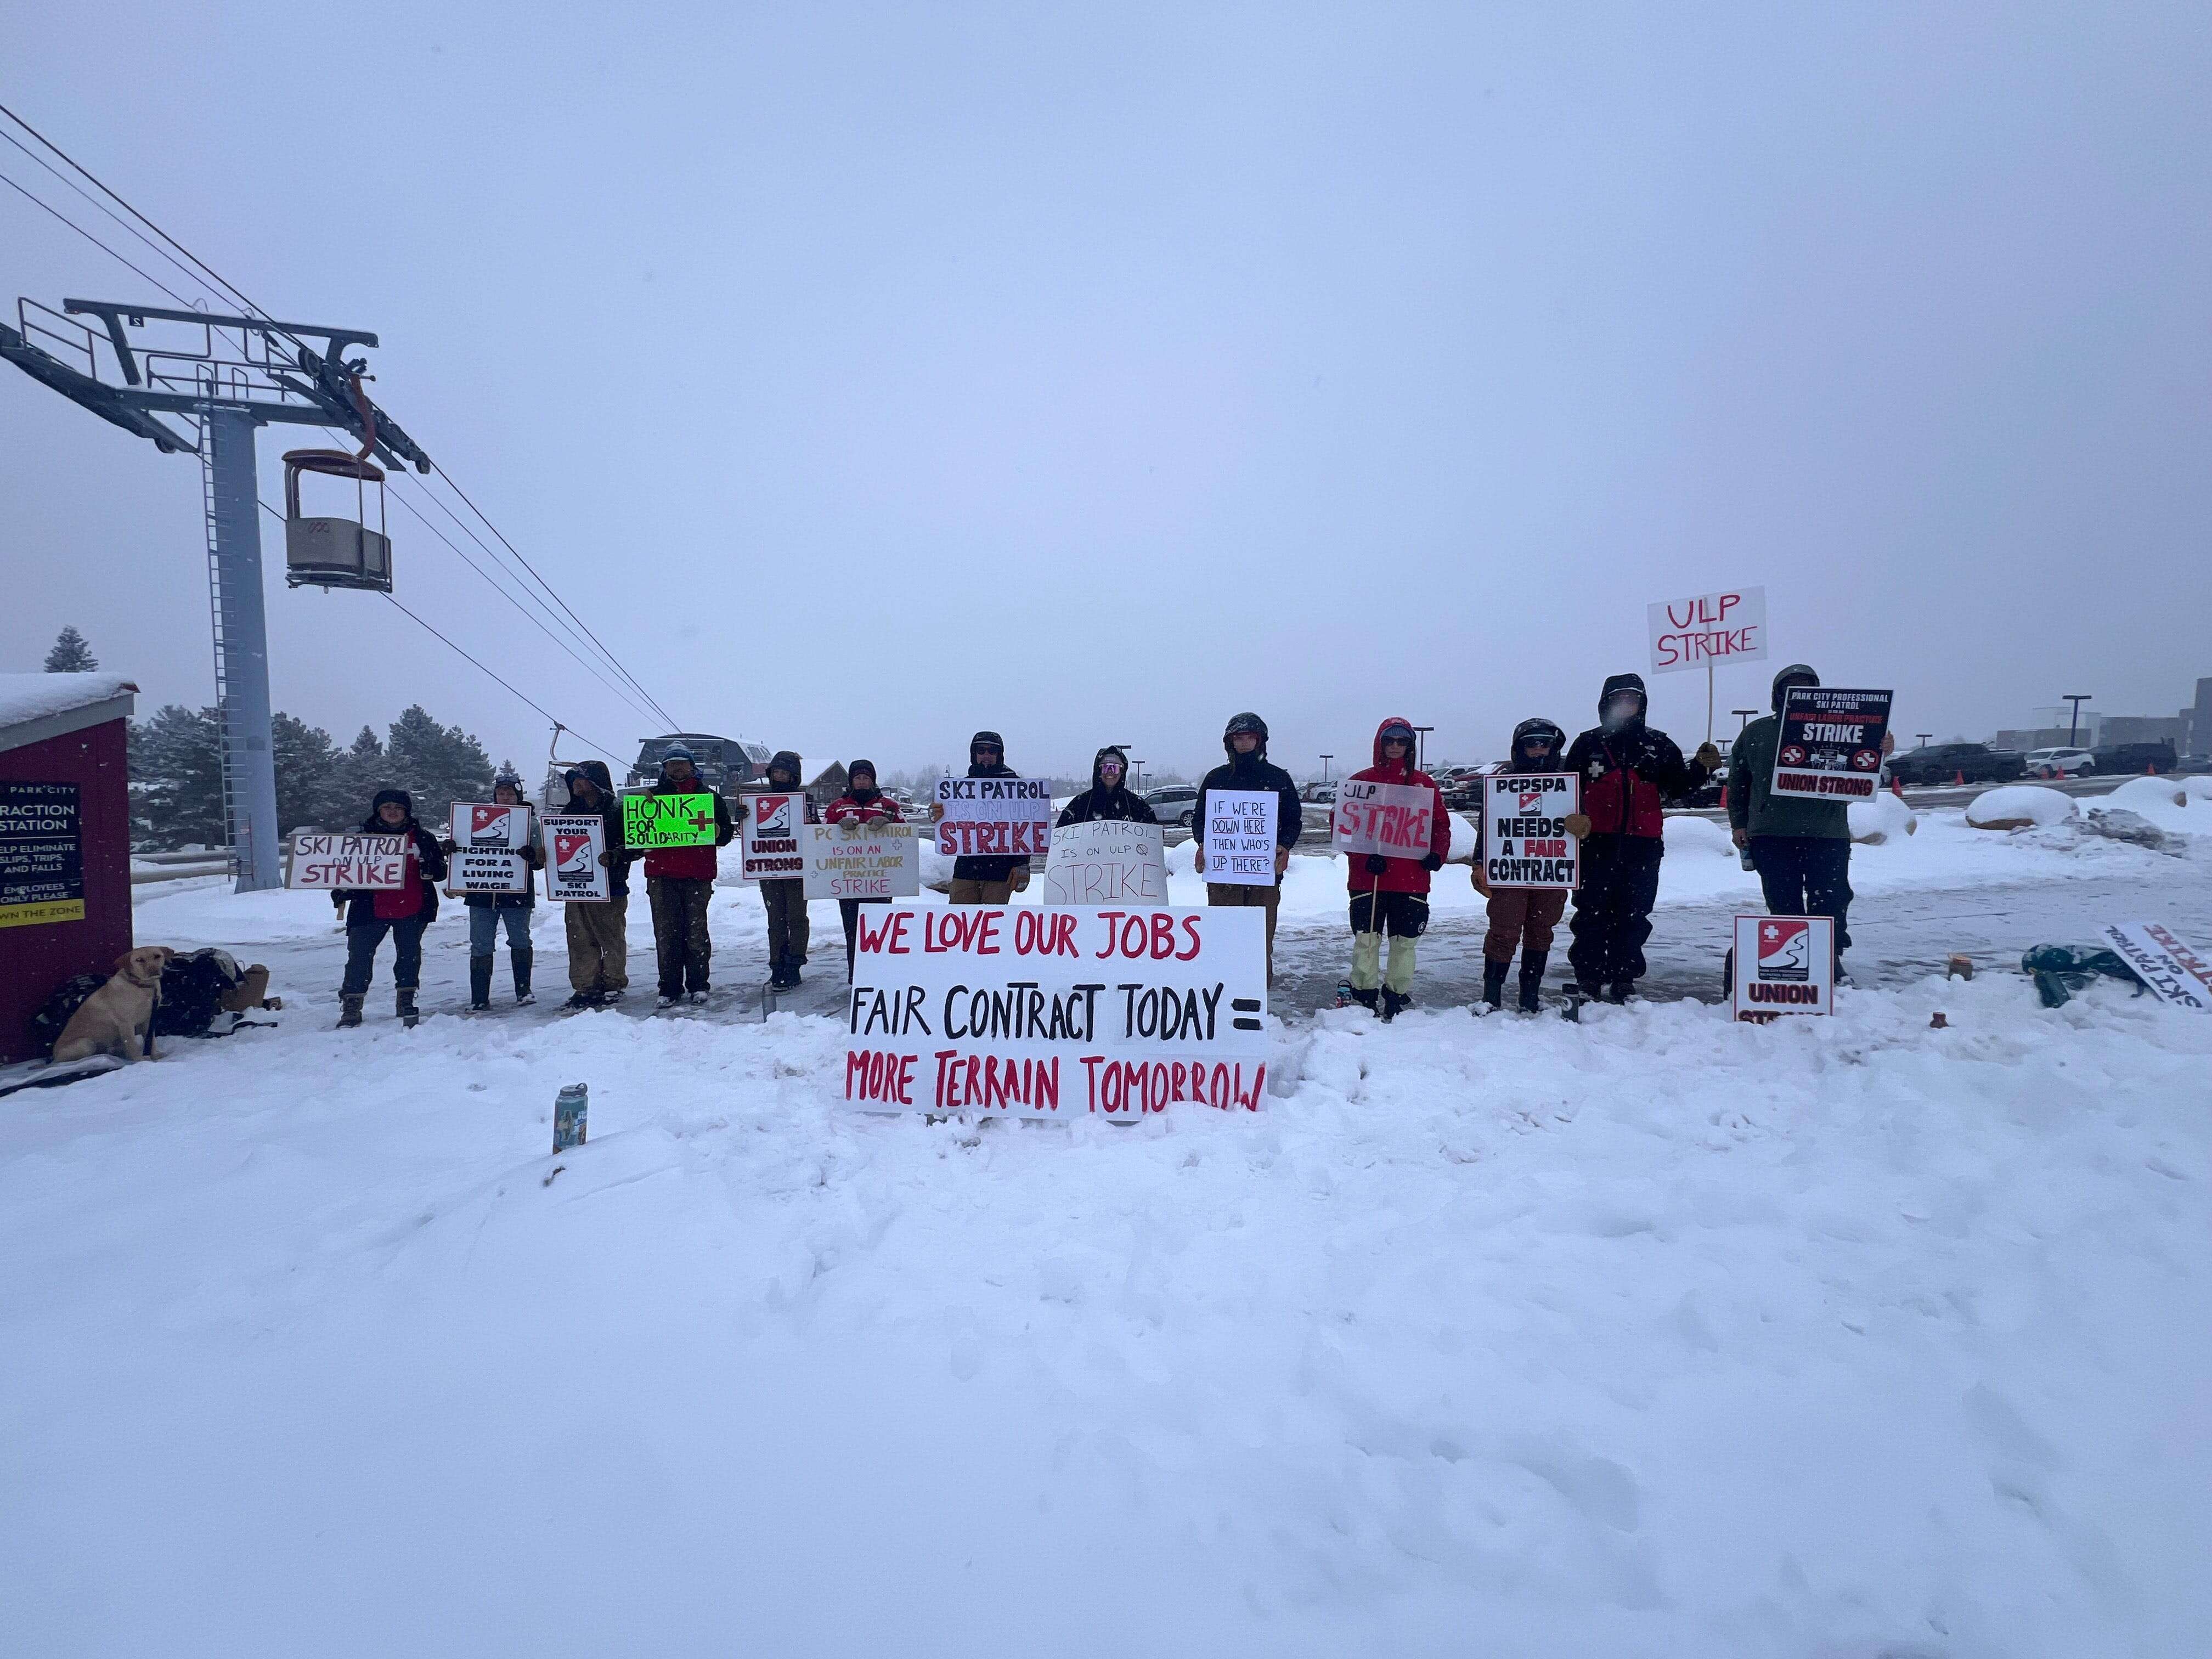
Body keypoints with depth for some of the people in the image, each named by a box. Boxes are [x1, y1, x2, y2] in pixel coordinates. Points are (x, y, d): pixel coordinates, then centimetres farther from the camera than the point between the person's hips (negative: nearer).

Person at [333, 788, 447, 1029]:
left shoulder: (422, 838, 5)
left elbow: (441, 873, 6)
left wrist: (430, 868, -17)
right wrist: (341, 892, -6)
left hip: (412, 910, 0)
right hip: (371, 910, 0)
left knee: (409, 956, 10)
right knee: (359, 956, -2)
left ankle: (406, 1001, 23)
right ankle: (351, 1006, 6)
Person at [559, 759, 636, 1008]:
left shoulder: (617, 809, -6)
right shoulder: (572, 810, 14)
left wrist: (613, 857, -25)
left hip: (609, 887, -6)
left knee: (611, 938, 3)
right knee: (580, 939, 7)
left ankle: (613, 985, 13)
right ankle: (585, 986, 14)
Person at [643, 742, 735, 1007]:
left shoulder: (708, 796, 11)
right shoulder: (653, 795, 14)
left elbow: (727, 833, 10)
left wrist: (716, 831, -13)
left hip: (698, 874, -1)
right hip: (661, 875, 1)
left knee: (696, 931, 2)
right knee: (666, 933, 0)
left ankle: (698, 985, 11)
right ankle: (669, 989, 6)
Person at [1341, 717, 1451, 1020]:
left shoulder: (1424, 783, 10)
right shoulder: (1361, 781, 5)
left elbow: (1441, 824, 12)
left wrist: (1437, 854, -7)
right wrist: (1364, 856, -13)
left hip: (1411, 878, 1)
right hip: (1367, 877, -1)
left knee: (1405, 940, 6)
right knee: (1366, 937, 1)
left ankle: (1398, 997, 17)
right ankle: (1363, 998, 12)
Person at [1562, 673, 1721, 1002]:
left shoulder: (1658, 744, 12)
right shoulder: (1588, 744, 7)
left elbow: (1678, 785, 11)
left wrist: (1701, 767, -6)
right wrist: (1574, 818, -13)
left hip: (1643, 844, 2)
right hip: (1597, 842, -2)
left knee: (1633, 913, 5)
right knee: (1592, 910, -1)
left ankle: (1623, 979, 12)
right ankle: (1588, 977, 6)